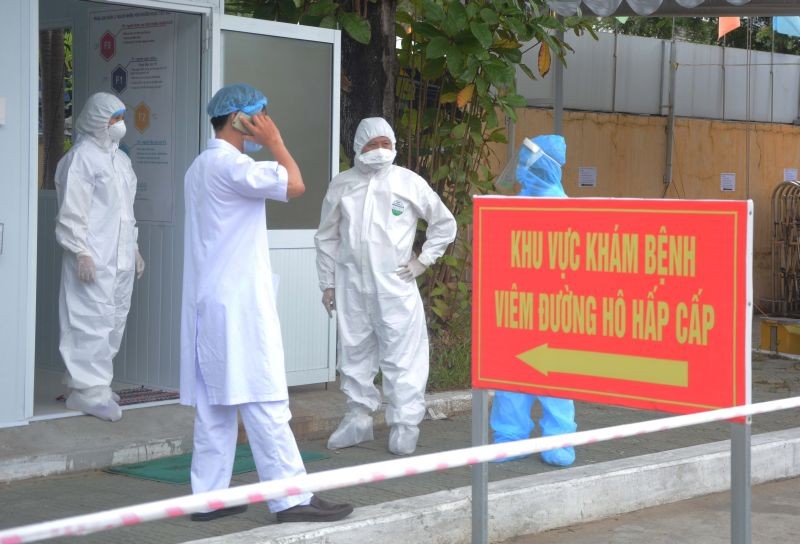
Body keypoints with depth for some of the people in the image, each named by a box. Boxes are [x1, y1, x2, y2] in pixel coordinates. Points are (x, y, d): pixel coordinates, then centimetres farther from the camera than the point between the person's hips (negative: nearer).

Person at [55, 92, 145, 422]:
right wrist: (81, 253, -18)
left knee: (114, 321, 9)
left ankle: (94, 382, 17)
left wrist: (134, 248, 21)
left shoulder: (120, 159, 18)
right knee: (92, 321, -10)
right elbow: (72, 212, -13)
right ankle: (89, 389, -7)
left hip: (120, 258, 9)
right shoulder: (82, 158, -8)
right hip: (94, 259, -9)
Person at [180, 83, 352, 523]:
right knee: (264, 403, -8)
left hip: (211, 301, 10)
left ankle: (209, 496, 12)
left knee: (215, 404, 10)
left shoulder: (201, 166, 18)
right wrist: (274, 140, -10)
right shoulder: (228, 164, -14)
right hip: (238, 303, -10)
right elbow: (294, 185, -22)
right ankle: (292, 498, -6)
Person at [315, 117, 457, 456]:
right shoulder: (342, 185, 7)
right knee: (354, 354, 9)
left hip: (395, 284, -2)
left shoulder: (409, 183, 2)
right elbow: (327, 237, 13)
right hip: (351, 285, 2)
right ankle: (358, 418, 21)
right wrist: (327, 284, 10)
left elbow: (444, 223, 12)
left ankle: (404, 425, 3)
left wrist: (424, 260, 4)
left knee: (401, 356, -4)